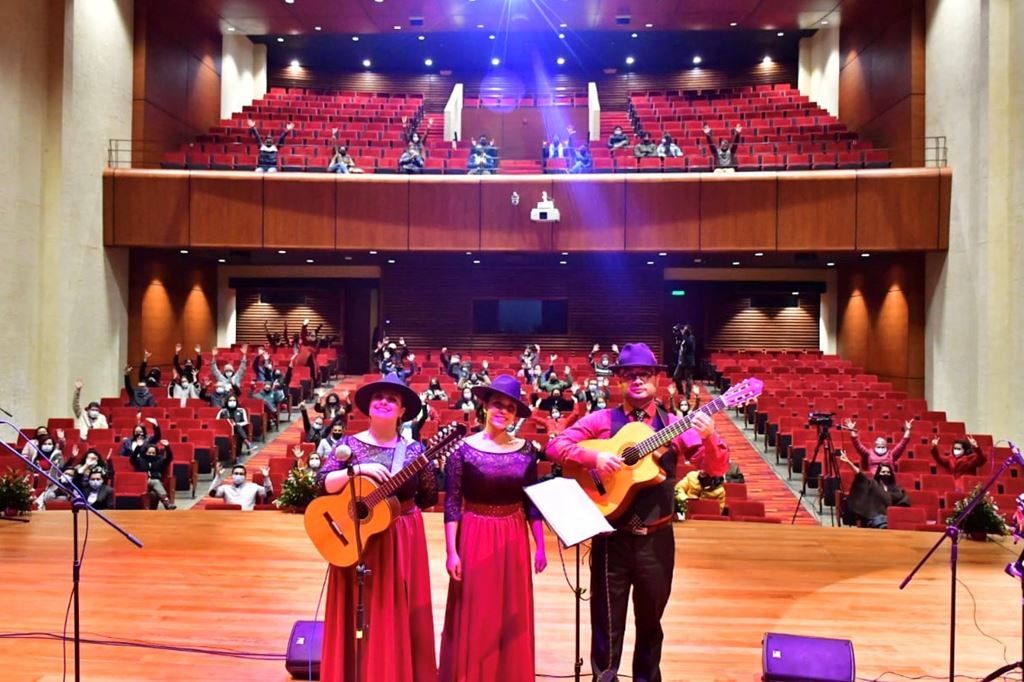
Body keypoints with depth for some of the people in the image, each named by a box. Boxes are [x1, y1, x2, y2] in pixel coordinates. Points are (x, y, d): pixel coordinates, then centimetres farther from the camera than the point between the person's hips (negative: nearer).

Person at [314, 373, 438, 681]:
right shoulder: (350, 444, -1)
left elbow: (430, 497, 4)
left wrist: (398, 506, -2)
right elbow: (323, 484, -11)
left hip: (402, 540, 0)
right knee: (358, 613, 7)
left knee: (400, 615, 7)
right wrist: (358, 470, -22)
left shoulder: (413, 450, -1)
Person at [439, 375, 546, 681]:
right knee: (474, 620, 5)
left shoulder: (526, 450, 1)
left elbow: (533, 503, 6)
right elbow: (452, 504, -7)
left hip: (514, 541, 3)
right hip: (475, 539, -3)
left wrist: (540, 546, 5)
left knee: (513, 618, 12)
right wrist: (451, 551, -10)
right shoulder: (463, 449, -8)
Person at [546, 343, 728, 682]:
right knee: (608, 621, 8)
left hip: (657, 538, 2)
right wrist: (594, 456, -22)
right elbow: (555, 445, -7)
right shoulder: (601, 420, -1)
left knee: (650, 621, 18)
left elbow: (717, 467, -4)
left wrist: (708, 437, -24)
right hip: (612, 537, -2)